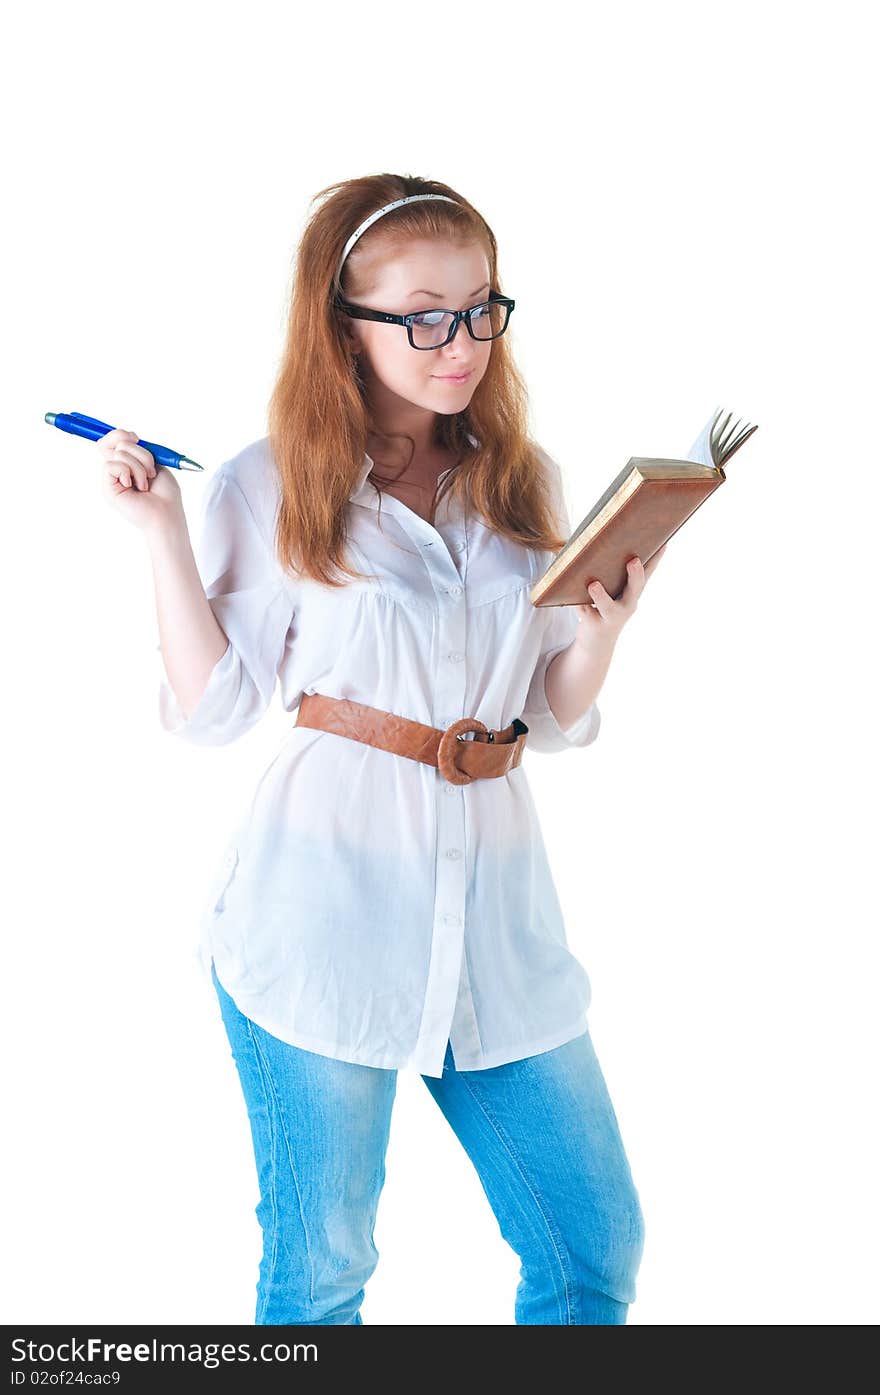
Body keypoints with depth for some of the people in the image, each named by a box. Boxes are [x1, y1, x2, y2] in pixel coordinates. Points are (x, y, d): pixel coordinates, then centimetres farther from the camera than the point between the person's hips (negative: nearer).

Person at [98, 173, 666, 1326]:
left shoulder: (528, 485, 9)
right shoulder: (269, 489, -1)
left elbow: (558, 720, 12)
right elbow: (214, 709, -3)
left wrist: (608, 622, -6)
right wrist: (162, 528, -8)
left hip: (496, 903, 4)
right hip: (323, 910, -3)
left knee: (597, 1250, 8)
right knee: (317, 1271, 8)